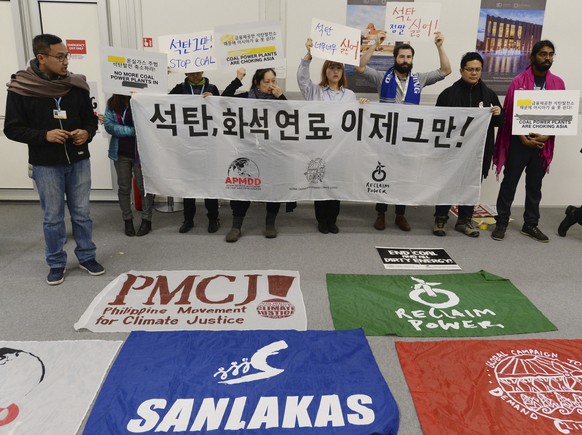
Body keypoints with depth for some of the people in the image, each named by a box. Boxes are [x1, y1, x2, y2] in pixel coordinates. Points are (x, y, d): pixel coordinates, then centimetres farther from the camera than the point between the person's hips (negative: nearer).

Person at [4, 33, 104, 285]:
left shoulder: (76, 85, -1)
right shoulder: (21, 89, -8)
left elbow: (91, 118, 10)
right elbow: (12, 129, -4)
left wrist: (87, 132, -12)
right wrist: (44, 135, -19)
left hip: (79, 161, 2)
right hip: (45, 165, -2)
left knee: (82, 213, 11)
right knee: (53, 217, 9)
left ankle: (87, 257, 28)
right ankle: (56, 263, 25)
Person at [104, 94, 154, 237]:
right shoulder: (112, 103, 1)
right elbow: (108, 125, -7)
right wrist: (132, 130, -15)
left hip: (140, 153, -3)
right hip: (121, 153, 3)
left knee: (143, 187, 5)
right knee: (124, 188, 11)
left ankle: (146, 220, 18)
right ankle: (127, 220, 25)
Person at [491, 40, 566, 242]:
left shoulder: (558, 83, 6)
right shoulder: (519, 81, -3)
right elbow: (510, 112, -6)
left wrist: (546, 136, -10)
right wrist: (523, 137, -12)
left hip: (543, 143, 3)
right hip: (519, 141, -3)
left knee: (534, 185, 11)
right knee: (510, 183, 2)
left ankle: (530, 224, 21)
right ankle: (501, 223, 11)